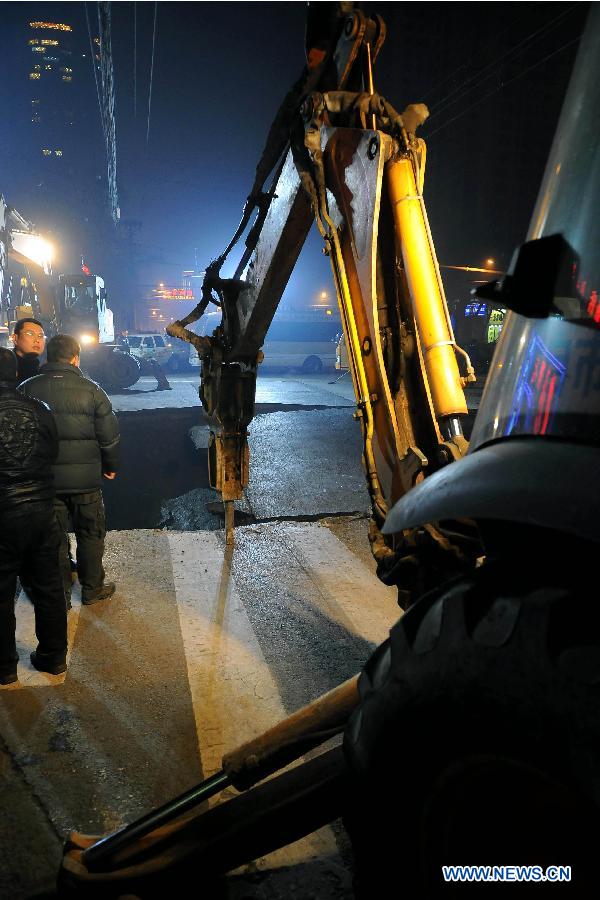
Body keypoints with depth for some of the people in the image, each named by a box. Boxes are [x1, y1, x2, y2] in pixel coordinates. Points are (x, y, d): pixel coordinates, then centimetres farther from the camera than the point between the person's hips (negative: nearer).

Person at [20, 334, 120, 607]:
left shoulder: (26, 389, -3)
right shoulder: (91, 390, -8)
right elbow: (109, 435, -5)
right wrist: (111, 466, 11)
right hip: (85, 478, -2)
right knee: (90, 534, 14)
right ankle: (92, 589, 24)